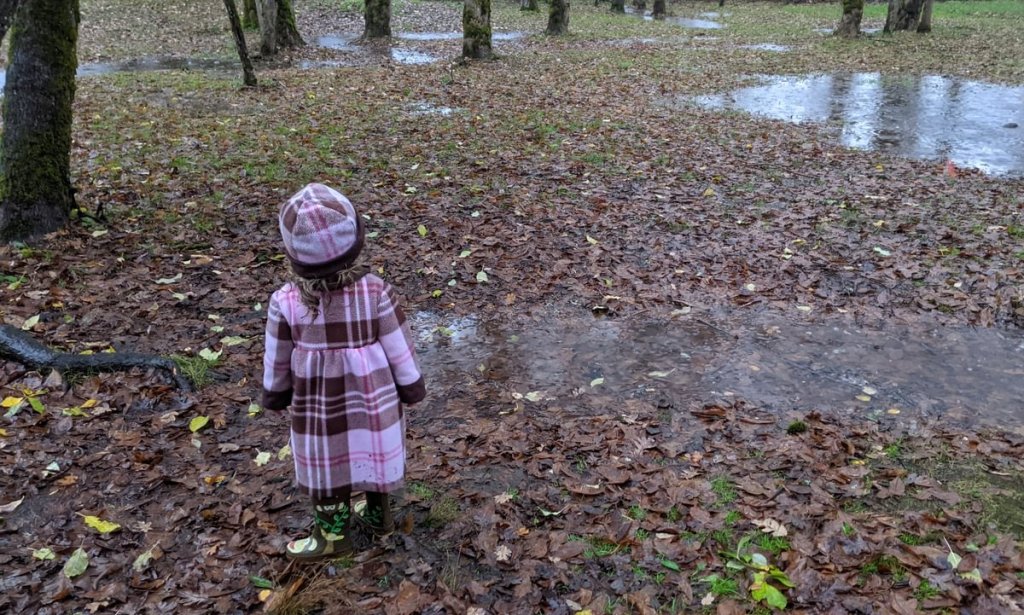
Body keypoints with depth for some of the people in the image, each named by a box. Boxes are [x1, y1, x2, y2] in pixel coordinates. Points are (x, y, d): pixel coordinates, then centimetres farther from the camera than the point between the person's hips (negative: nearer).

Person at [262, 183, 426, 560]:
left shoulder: (285, 302, -20)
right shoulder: (376, 293, -21)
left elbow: (277, 362, -5)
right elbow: (400, 352, -11)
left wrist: (274, 395, 14)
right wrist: (413, 388, 6)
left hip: (317, 408, -1)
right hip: (372, 402, 1)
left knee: (326, 468, 19)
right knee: (372, 454, 24)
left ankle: (334, 535, 39)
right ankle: (379, 516, 47)